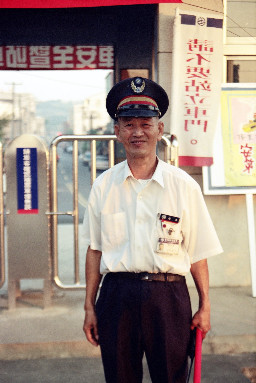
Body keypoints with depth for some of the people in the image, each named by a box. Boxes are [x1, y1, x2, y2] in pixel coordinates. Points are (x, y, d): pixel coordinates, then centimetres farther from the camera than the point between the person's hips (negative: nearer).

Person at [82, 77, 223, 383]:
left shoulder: (185, 187, 1)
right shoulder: (103, 186, 5)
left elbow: (197, 253, 3)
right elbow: (95, 249, 9)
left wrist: (205, 306, 3)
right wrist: (89, 306, 8)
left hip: (168, 298, -1)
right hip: (116, 297, 1)